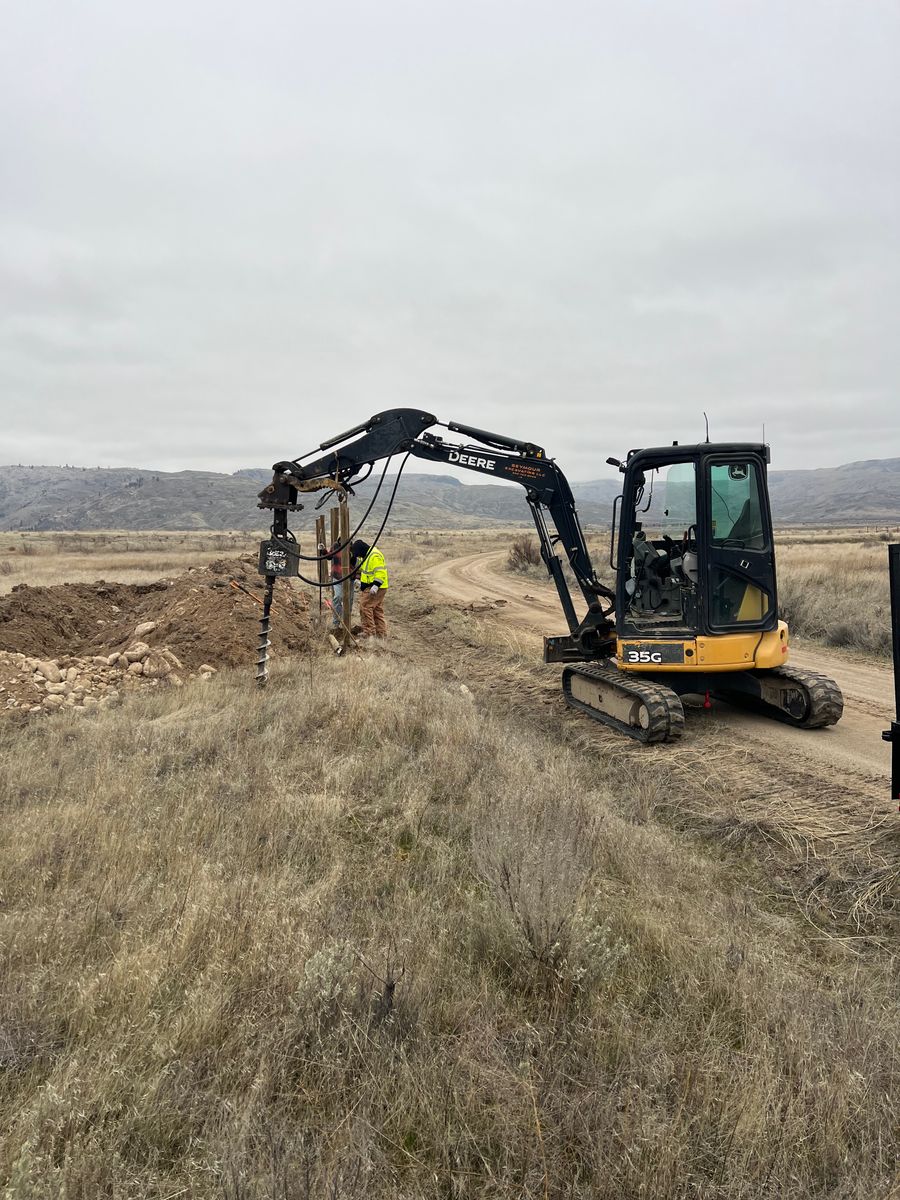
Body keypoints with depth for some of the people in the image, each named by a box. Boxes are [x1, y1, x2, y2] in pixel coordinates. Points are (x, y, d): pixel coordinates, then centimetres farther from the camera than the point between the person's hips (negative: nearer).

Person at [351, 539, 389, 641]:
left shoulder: (375, 556, -20)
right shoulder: (368, 554, 14)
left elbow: (380, 572, -26)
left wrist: (375, 586, -30)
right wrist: (361, 581, 25)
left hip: (374, 589, -10)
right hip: (369, 587, 10)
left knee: (365, 608, -9)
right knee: (377, 611, 12)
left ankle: (369, 632, -5)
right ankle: (381, 634, 16)